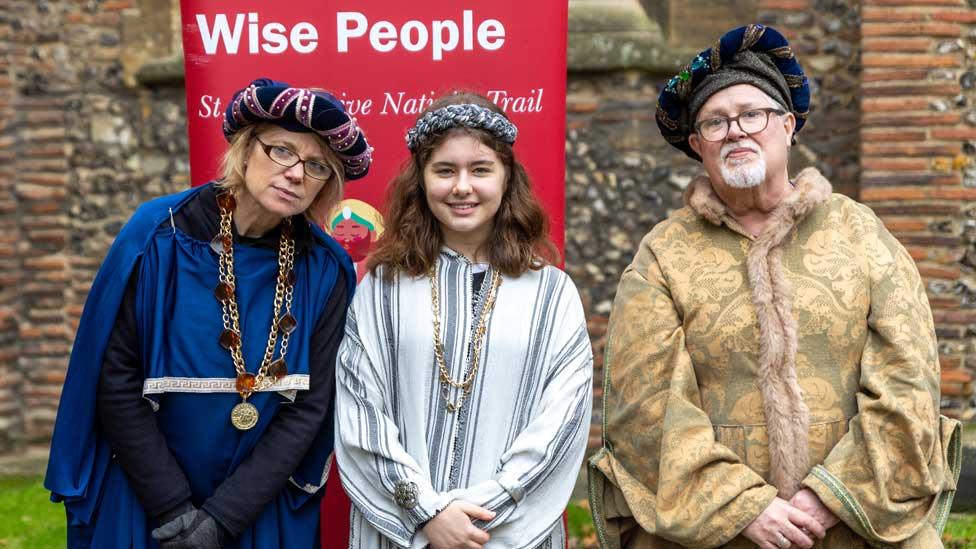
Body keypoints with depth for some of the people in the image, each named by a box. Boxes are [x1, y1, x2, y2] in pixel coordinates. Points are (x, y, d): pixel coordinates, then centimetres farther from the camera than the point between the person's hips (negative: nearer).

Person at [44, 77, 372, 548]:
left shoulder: (324, 270, -8)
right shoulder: (159, 237, -13)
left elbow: (309, 407, -7)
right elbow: (117, 383, -11)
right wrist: (174, 510, -12)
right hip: (142, 505, -1)